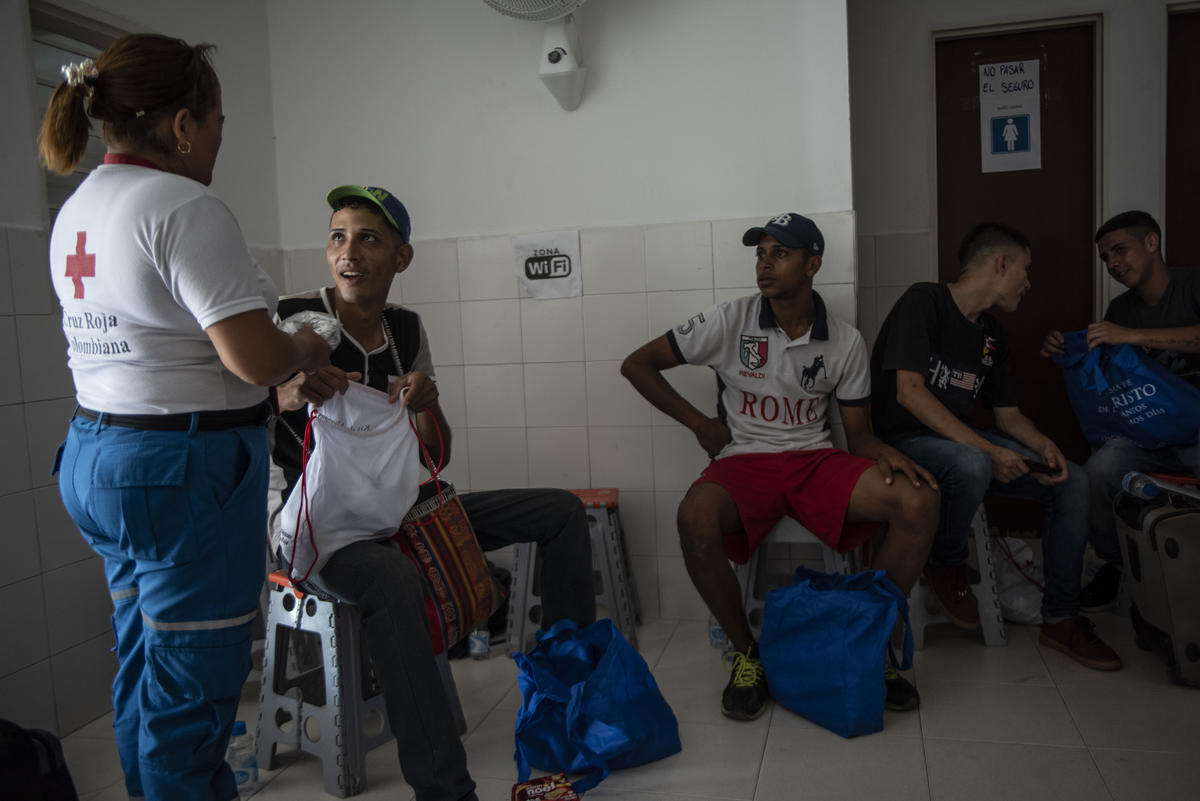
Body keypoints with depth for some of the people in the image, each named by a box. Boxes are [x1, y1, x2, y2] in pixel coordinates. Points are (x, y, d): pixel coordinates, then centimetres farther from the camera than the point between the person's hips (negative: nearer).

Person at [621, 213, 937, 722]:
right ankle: (746, 652, -11)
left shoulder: (845, 342, 4)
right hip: (744, 461, -2)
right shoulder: (729, 322, -3)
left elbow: (857, 434, 9)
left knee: (919, 500, -23)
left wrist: (884, 452, -16)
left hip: (816, 460, 2)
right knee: (695, 520, -36)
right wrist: (700, 424, -1)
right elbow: (637, 364, 1)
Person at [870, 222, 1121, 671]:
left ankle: (1060, 619, 5)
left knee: (1072, 482, -6)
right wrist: (987, 449, -25)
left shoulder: (993, 335, 14)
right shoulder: (924, 302, -11)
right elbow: (909, 392, -21)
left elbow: (1007, 414, 18)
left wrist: (1044, 445, -6)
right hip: (906, 440, -8)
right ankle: (945, 567, -10)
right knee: (972, 465, -39)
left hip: (966, 442, 8)